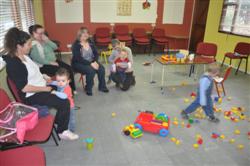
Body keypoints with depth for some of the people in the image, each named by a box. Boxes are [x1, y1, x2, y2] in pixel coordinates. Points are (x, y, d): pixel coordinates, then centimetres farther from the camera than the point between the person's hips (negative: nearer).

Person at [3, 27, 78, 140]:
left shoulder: (24, 56, 5)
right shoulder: (13, 63, -23)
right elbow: (24, 88, -26)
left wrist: (44, 78, 5)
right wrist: (45, 89, -19)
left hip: (41, 87, 10)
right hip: (31, 96, -10)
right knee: (64, 103, -18)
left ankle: (57, 120, 30)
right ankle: (62, 131, 4)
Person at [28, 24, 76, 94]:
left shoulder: (44, 40, 11)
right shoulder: (33, 45, -12)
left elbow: (55, 47, 4)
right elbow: (38, 59, -19)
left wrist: (47, 40, -9)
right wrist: (51, 63, -20)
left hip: (54, 61, 7)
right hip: (43, 66, -7)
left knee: (69, 68, -10)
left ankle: (72, 88, 2)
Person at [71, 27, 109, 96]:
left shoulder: (90, 43, 5)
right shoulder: (76, 45, -13)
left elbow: (96, 54, 2)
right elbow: (79, 59, -21)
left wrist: (95, 62, -18)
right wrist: (90, 64, -28)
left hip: (91, 62, 5)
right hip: (78, 64, -5)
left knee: (101, 68, -20)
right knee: (91, 70, -33)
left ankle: (102, 87, 0)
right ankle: (88, 89, -10)